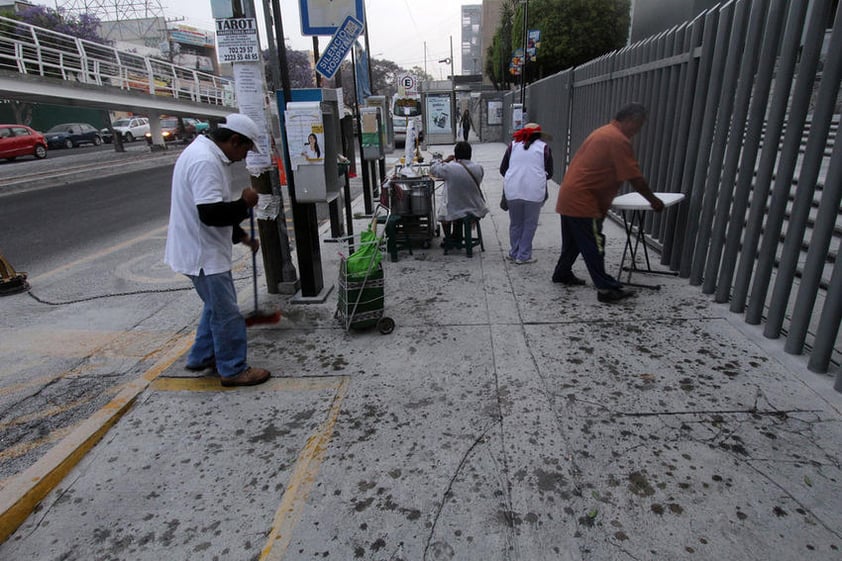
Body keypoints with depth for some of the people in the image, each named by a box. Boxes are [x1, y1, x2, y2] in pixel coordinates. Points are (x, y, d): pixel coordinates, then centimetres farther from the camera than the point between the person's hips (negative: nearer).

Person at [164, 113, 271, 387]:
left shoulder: (207, 154, 12)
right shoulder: (205, 161, -23)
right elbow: (211, 213, -32)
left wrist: (241, 235, 20)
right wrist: (245, 203, -16)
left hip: (202, 249, 11)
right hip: (203, 253, -11)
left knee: (217, 305, 23)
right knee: (226, 314, 1)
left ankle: (201, 357, 38)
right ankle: (233, 370, 16)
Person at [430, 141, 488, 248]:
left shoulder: (448, 168, -19)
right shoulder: (479, 168, -11)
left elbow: (433, 169, -2)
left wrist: (445, 160, 10)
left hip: (454, 212, -3)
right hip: (477, 211, 3)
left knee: (442, 209, 33)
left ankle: (448, 240, 40)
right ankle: (457, 239, 47)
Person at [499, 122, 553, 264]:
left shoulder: (513, 145, 11)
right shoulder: (543, 147, 5)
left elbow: (503, 169, 12)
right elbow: (549, 173, 7)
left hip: (512, 190, 3)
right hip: (534, 191, -2)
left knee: (515, 223, 16)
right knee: (530, 224, 10)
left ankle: (514, 253, 26)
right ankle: (523, 256, 13)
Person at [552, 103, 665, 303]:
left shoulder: (604, 131, 17)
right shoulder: (619, 140, -14)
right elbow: (635, 178, -13)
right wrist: (653, 201, -1)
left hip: (568, 196, 10)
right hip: (583, 202, -10)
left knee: (573, 241, 21)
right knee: (594, 246, -5)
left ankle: (562, 273, 34)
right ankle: (606, 289, 1)